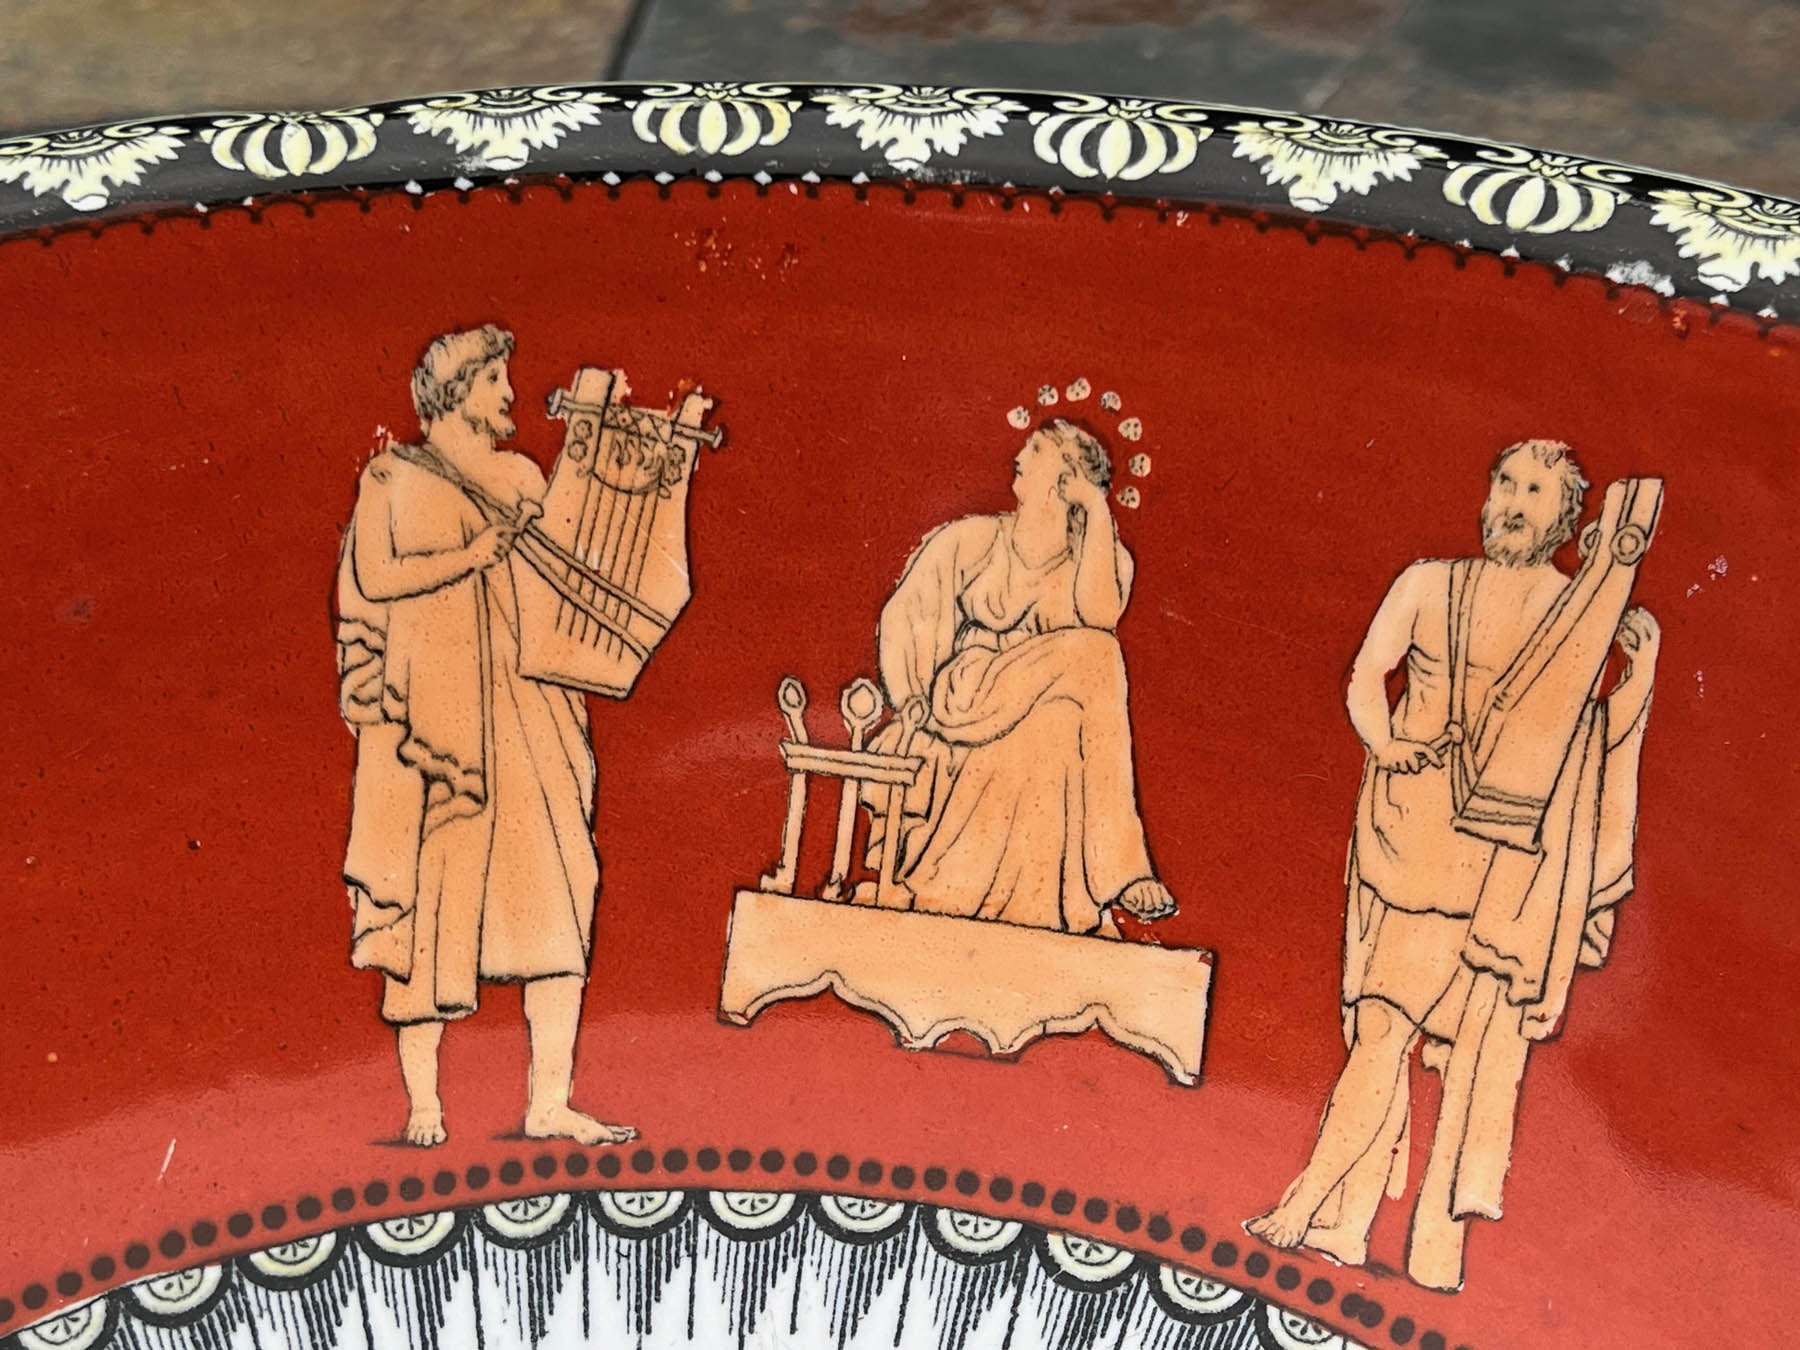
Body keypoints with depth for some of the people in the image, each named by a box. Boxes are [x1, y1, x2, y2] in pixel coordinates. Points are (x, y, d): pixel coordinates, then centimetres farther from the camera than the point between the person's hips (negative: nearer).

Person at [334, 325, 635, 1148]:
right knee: (427, 905, 0)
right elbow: (376, 578, -8)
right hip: (431, 711, -4)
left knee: (559, 901, -4)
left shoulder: (521, 479, 18)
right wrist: (473, 554, -12)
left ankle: (550, 1104, 0)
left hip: (526, 711, 4)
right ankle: (423, 1103, 12)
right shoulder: (392, 477, 4)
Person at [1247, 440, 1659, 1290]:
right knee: (1387, 1017, 1)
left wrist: (1641, 670, -12)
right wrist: (1387, 741, -16)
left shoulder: (1595, 613, 5)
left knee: (1484, 1028, 0)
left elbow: (1605, 739, 2)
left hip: (1512, 850, 0)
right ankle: (1337, 1213, 7)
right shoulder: (1427, 587, 7)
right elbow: (1366, 677, 1)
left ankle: (1441, 1229, 7)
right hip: (1413, 829, 1)